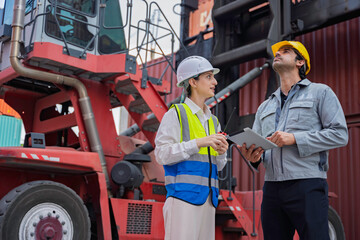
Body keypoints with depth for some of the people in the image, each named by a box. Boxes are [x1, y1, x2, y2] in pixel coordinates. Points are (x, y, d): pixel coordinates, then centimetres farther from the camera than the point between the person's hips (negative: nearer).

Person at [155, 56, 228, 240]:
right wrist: (199, 143, -15)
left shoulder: (213, 121, 20)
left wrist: (221, 153, -1)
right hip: (183, 195, -7)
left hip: (208, 197, 7)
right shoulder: (176, 114, 0)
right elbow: (162, 154, -10)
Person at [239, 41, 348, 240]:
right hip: (272, 188, 5)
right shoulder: (265, 107, 23)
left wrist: (295, 138, -12)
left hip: (307, 185, -5)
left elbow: (340, 134, -3)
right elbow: (255, 145, 19)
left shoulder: (320, 92, 8)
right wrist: (253, 156, -6)